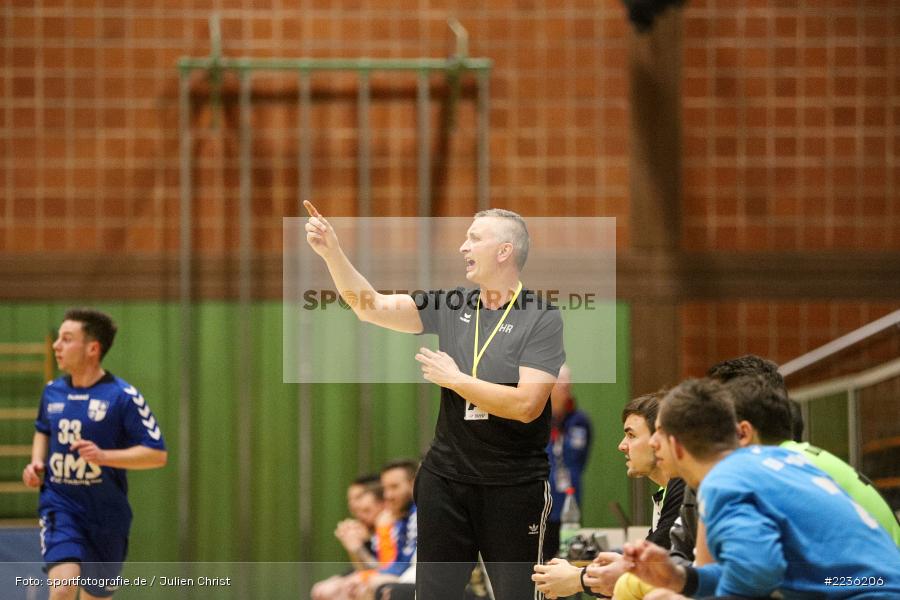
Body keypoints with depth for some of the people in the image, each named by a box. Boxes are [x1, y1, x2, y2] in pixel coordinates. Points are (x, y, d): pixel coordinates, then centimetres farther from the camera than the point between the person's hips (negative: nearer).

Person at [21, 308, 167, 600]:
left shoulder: (123, 396, -11)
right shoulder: (52, 391, 3)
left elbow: (158, 454, -12)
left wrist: (103, 456, -24)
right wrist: (37, 463, 5)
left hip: (105, 514, -1)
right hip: (60, 506, 1)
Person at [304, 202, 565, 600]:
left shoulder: (541, 318, -11)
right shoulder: (450, 305, 4)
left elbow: (526, 405, -20)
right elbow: (372, 307, 0)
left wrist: (453, 379, -14)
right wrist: (332, 253, -12)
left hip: (513, 488, -5)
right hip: (445, 478, 5)